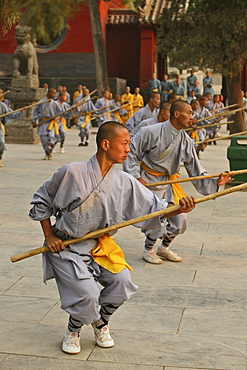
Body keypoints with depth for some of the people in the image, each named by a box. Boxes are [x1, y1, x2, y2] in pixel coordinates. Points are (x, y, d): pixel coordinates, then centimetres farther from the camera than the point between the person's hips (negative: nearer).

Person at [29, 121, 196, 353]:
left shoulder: (124, 183, -4)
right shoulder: (72, 173, -17)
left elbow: (154, 208, -6)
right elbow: (42, 201, -3)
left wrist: (179, 209, -24)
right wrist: (49, 236, -6)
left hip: (99, 246, 5)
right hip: (65, 247, -4)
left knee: (121, 281, -15)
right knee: (87, 294, -19)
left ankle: (101, 323, 16)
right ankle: (72, 331, 15)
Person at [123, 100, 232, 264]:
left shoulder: (186, 141, -2)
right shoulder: (152, 132, -19)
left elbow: (195, 169, 0)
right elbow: (132, 153, -11)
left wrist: (215, 182, -12)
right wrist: (136, 177, -13)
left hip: (169, 181, 6)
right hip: (149, 181, -6)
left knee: (179, 219, 5)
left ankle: (164, 248, 31)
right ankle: (148, 250, 17)